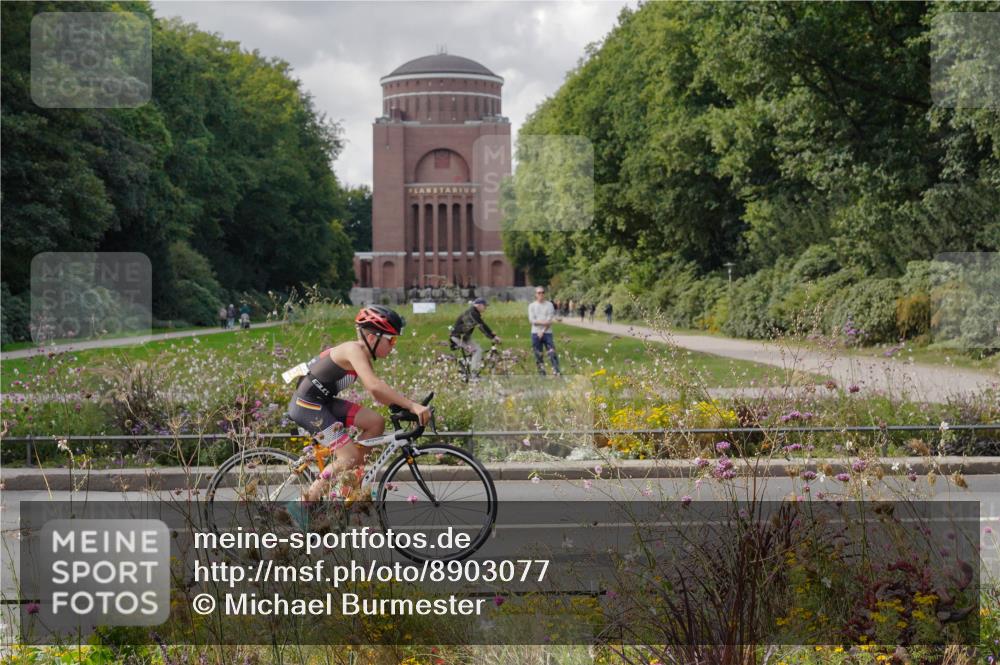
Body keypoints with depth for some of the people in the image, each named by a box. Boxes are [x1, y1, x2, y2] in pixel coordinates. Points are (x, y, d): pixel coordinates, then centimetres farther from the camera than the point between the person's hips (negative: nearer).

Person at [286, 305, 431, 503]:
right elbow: (374, 385, -34)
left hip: (323, 402, 9)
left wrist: (406, 405, -5)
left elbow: (376, 394, 9)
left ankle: (348, 474, 8)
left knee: (376, 422, 1)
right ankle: (306, 502, -6)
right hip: (306, 404, -9)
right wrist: (412, 405, -35)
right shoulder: (354, 350, -20)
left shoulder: (364, 357, 9)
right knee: (351, 456, -14)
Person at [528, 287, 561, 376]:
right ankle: (542, 373, 9)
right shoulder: (532, 306, 8)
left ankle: (557, 371, -15)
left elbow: (549, 320, -3)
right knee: (538, 355, 3)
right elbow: (532, 320, -4)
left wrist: (543, 331, -11)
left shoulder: (549, 305, 5)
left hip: (547, 332, -1)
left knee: (552, 352, -12)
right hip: (535, 333, 1)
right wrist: (543, 322, -15)